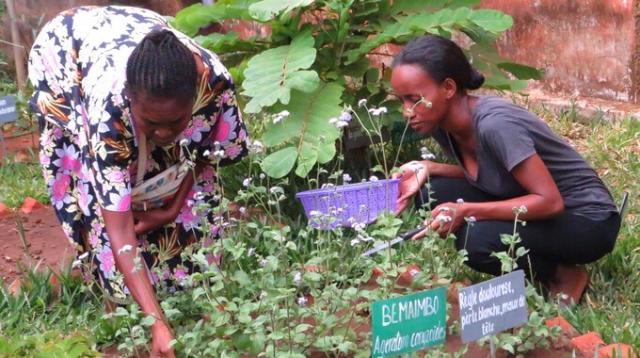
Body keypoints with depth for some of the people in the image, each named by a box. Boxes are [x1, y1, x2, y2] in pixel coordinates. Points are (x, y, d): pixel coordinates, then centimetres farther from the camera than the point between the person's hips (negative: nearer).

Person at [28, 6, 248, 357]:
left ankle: (186, 275, 19)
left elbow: (205, 146, -12)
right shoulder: (109, 106, -46)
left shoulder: (214, 79, -39)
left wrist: (174, 205, -15)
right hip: (65, 57, -3)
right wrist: (157, 322, -48)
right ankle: (122, 294, 7)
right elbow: (119, 229, -44)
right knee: (98, 190, -13)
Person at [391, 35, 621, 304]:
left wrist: (466, 211, -33)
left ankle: (561, 276, -2)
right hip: (534, 207, 8)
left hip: (587, 222, -8)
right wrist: (428, 169, -9)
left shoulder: (494, 124, -31)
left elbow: (550, 201, -29)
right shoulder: (441, 124, -6)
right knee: (432, 194, -8)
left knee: (477, 241, -31)